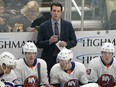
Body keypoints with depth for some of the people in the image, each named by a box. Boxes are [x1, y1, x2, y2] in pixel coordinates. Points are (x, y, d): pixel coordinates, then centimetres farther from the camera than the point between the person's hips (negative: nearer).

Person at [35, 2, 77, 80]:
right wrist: (49, 41, -17)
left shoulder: (68, 25, 6)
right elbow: (38, 44, 1)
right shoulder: (43, 26, 2)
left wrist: (66, 43, -13)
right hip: (48, 59, -1)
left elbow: (74, 41, 8)